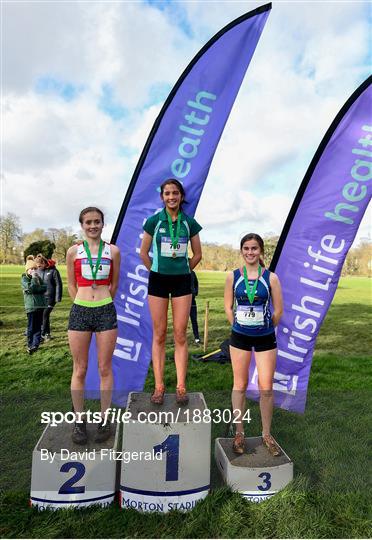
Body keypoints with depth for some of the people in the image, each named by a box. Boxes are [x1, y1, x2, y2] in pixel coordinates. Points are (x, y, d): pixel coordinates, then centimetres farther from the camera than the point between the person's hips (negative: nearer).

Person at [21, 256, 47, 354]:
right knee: (31, 327, 0)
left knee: (38, 326, 6)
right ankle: (30, 345, 10)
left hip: (41, 305, 5)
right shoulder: (24, 279, -1)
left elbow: (44, 288, 0)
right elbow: (30, 288, -18)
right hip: (31, 306, -5)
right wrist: (34, 278, -11)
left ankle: (35, 344, 10)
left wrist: (35, 289, -12)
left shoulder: (39, 278, 14)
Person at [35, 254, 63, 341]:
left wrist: (58, 298, -10)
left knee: (45, 315, -10)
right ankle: (47, 334, 22)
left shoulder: (53, 271, -9)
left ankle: (42, 335, -2)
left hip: (50, 298, -5)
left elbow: (58, 284, -8)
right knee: (43, 315, 9)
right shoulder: (38, 271, 5)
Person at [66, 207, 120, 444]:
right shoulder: (73, 251, 5)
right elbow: (71, 284, 13)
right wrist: (85, 304, 10)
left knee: (105, 369, 6)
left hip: (106, 312, 0)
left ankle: (104, 420, 20)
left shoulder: (113, 251, 4)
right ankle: (80, 421, 21)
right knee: (80, 370, 7)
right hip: (79, 312, 1)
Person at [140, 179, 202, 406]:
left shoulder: (189, 223, 2)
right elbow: (144, 252, 7)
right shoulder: (154, 221, 0)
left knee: (180, 334, 2)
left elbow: (197, 254, 10)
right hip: (158, 281, 0)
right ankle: (159, 386, 13)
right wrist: (157, 271, 7)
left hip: (182, 281, 1)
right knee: (159, 335, 4)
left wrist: (182, 272, 8)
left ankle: (181, 386, 11)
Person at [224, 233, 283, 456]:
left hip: (265, 338, -1)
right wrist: (239, 327, 8)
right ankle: (239, 433, 26)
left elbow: (278, 310, 1)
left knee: (266, 388, 5)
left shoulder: (271, 277, -7)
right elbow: (228, 306, 6)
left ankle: (267, 434, 25)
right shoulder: (233, 276, -3)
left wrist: (266, 328, 9)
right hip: (240, 337, 1)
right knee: (240, 386, 10)